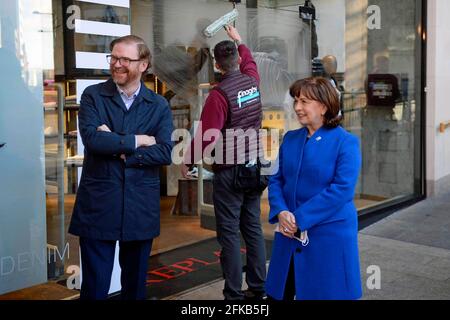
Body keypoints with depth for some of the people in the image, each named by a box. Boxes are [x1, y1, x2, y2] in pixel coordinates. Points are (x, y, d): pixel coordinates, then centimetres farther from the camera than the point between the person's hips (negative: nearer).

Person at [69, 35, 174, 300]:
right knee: (95, 284, 4)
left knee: (135, 283, 15)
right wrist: (137, 141, -10)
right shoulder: (93, 95, 1)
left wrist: (119, 151, -13)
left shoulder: (159, 105, 5)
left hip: (141, 206, 2)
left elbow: (166, 152, -8)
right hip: (98, 204, -1)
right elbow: (91, 138, -15)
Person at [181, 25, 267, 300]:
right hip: (254, 168, 6)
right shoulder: (253, 81, 2)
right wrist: (238, 39, 43)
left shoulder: (219, 93, -16)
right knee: (253, 229, 13)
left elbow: (206, 134, -18)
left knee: (229, 234, 0)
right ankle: (258, 288, 20)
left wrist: (188, 162, -4)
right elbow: (249, 60, 26)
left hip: (229, 173, -6)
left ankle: (234, 294, 5)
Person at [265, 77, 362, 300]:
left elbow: (342, 189, -18)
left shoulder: (346, 142, -9)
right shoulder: (290, 139, 9)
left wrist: (300, 218, -19)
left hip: (329, 236, -5)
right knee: (278, 293, 12)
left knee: (326, 293, 7)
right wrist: (280, 212, -11)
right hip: (289, 234, 5)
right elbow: (276, 179, 9)